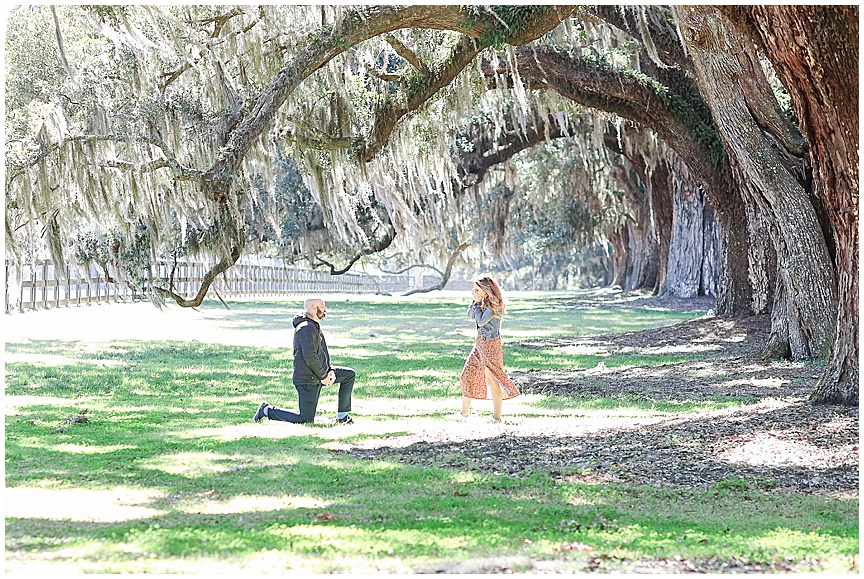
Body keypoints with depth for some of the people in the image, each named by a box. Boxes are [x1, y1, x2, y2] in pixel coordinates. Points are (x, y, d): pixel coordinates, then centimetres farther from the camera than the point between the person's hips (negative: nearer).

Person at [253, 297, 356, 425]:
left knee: (350, 375, 11)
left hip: (319, 374, 10)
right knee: (306, 420, -8)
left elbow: (323, 352, 21)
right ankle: (267, 411, 6)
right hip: (307, 379, -10)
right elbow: (310, 357, -26)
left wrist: (330, 370, 4)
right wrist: (323, 376, -17)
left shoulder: (315, 326, 14)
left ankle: (342, 417, 13)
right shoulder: (306, 328, -20)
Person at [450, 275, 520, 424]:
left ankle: (497, 417, 5)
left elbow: (481, 321, -19)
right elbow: (471, 316, 12)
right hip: (479, 343, 10)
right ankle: (464, 414, 17)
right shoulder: (484, 302, 10)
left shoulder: (494, 305, -16)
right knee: (466, 377, 10)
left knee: (492, 380, -3)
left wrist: (477, 303, -10)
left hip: (490, 344, -10)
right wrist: (475, 301, -2)